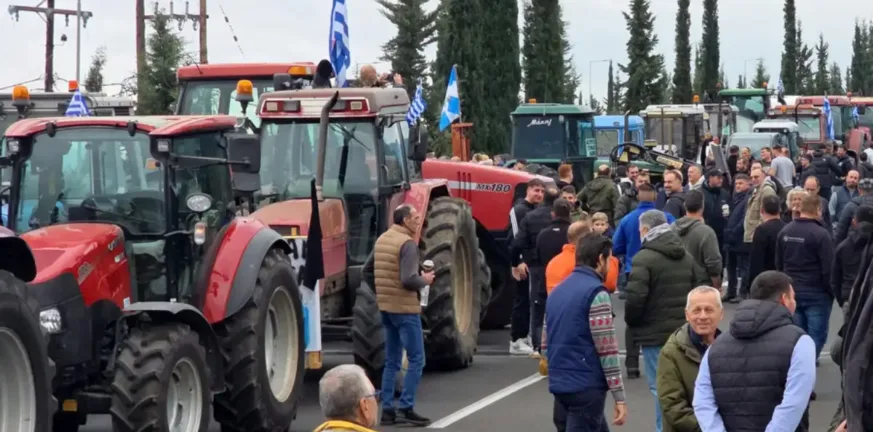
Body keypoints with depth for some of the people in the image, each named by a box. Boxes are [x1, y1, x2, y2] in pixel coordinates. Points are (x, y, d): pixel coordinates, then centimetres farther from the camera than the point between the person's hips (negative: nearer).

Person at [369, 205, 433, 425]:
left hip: (386, 307, 8)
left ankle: (388, 409, 13)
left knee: (391, 361, 13)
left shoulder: (382, 239, 9)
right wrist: (425, 280, -7)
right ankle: (406, 408, -5)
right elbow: (409, 280, -24)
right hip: (405, 308, -8)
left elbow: (366, 269, 18)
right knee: (416, 360, -2)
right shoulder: (407, 244, -17)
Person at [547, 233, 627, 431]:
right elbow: (607, 350, -15)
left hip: (559, 383, 9)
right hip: (586, 386, -9)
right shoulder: (596, 293, -12)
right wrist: (619, 397, -13)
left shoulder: (557, 291, 13)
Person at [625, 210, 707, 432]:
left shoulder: (644, 258, -13)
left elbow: (635, 297, -19)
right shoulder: (686, 256, 11)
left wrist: (631, 321, -1)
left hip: (655, 333, -7)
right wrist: (686, 316, 17)